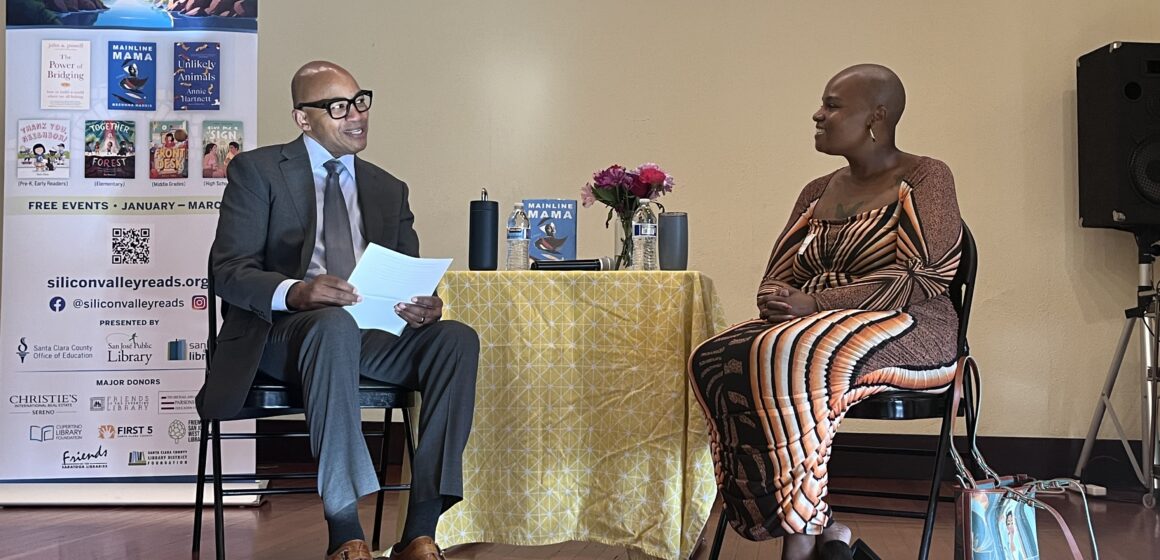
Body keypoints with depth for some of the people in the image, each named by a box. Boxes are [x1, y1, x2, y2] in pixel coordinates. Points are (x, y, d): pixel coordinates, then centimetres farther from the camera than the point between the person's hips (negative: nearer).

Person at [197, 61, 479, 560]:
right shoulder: (257, 171, 6)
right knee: (335, 325, -39)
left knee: (456, 338, -24)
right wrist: (295, 292, -26)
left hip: (372, 334, 5)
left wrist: (424, 305, -11)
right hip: (284, 331, -4)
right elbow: (228, 269, -5)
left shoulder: (388, 190, 20)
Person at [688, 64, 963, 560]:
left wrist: (815, 302, -18)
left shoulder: (925, 179, 1)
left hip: (909, 333, -6)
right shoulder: (816, 193, 20)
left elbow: (919, 280, -11)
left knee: (785, 355, -35)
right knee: (712, 360, -23)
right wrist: (777, 298, -7)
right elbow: (776, 278, 19)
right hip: (813, 330, 6)